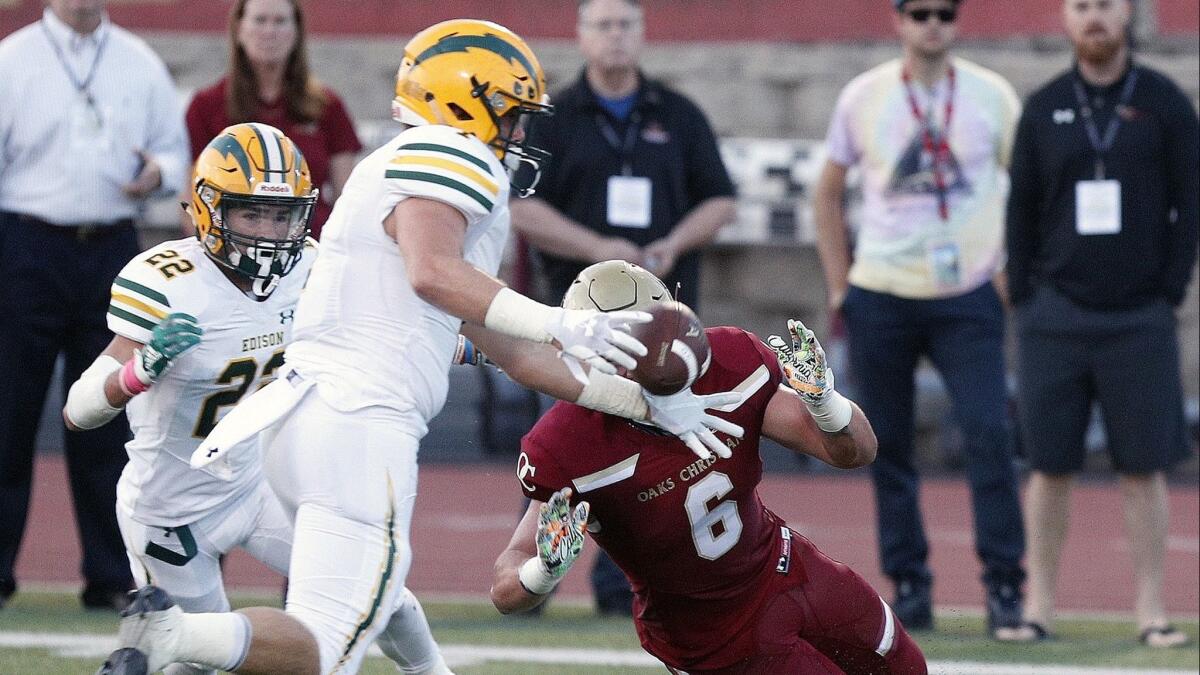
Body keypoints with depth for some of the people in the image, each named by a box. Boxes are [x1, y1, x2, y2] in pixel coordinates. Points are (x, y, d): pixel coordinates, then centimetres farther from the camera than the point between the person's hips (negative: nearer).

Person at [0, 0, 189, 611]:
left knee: (107, 421, 4)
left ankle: (110, 578, 9)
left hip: (113, 253, 3)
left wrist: (159, 172, -6)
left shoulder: (141, 66, 12)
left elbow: (174, 148, 18)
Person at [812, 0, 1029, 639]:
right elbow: (829, 192, 13)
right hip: (881, 298, 1)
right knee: (888, 447, 4)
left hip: (967, 298, -1)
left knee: (989, 436, -12)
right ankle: (908, 584, 14)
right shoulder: (863, 97, 4)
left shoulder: (991, 96, 2)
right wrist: (838, 288, 8)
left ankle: (1004, 587, -7)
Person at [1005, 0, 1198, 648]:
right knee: (1049, 467, 3)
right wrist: (1026, 298, 2)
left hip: (1139, 319, -1)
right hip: (1056, 317, 1)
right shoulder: (1043, 109, 7)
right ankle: (1039, 606, 8)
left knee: (1143, 467, 0)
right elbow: (1021, 210, 9)